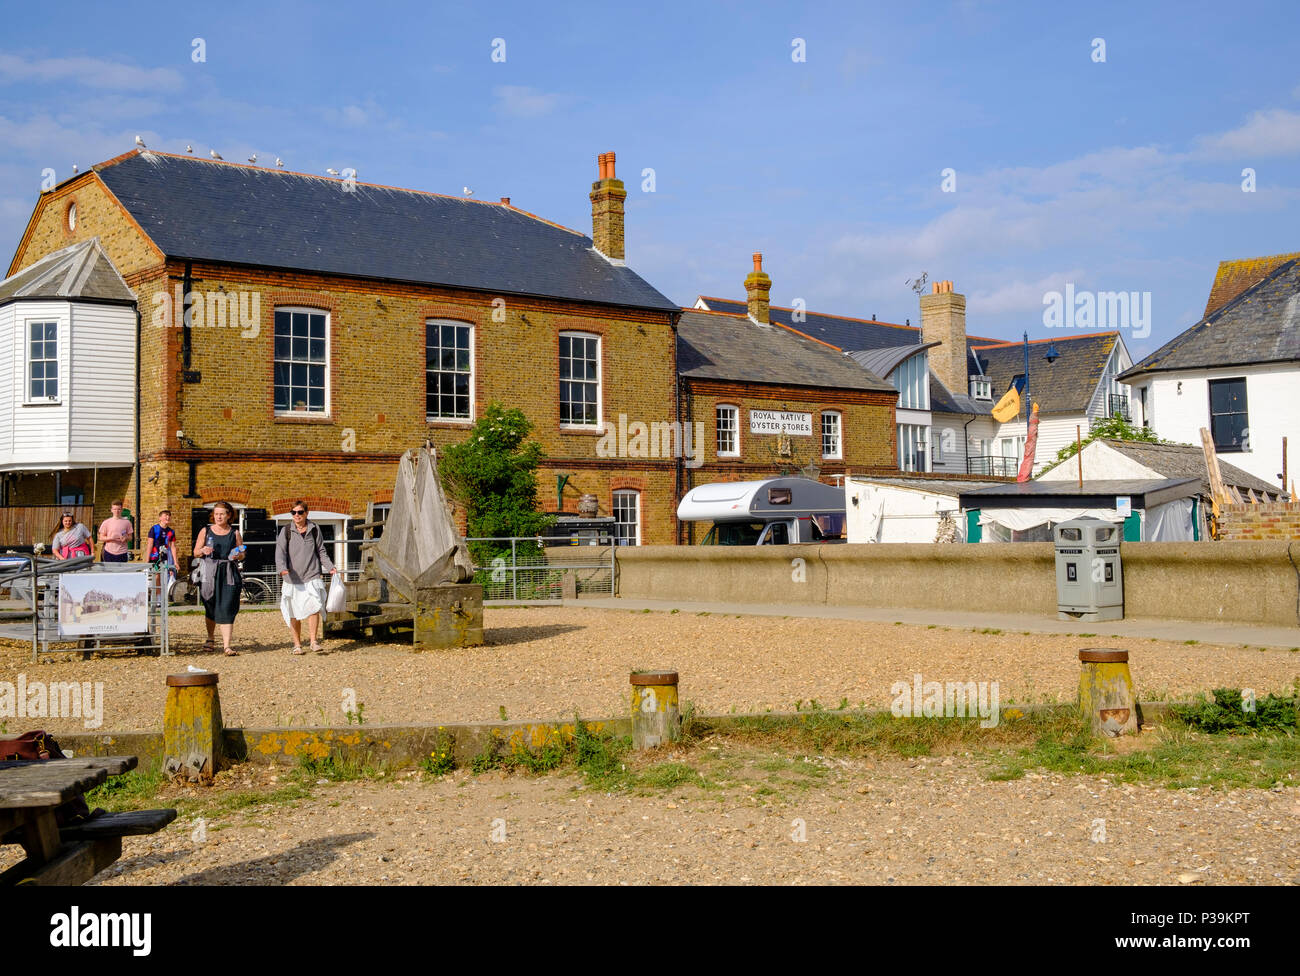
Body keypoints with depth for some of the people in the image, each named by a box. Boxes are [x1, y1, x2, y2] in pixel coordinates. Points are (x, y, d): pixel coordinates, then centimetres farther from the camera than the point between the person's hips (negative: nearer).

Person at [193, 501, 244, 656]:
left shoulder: (234, 533, 8)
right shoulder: (205, 531, 8)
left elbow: (242, 554, 13)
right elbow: (195, 553, 9)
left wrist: (237, 555, -10)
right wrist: (203, 551, -12)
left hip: (229, 573, -1)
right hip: (209, 572, 1)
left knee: (227, 609, -10)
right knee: (210, 608, 10)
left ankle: (226, 645, -12)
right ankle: (210, 639, 31)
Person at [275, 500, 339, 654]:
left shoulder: (314, 529, 9)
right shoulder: (286, 531, 4)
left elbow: (321, 551, 15)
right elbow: (280, 551, -6)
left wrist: (330, 567, 2)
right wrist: (282, 567, -24)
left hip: (312, 576, 0)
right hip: (292, 578, 0)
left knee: (314, 607, -16)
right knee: (294, 613, 3)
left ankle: (314, 641, -8)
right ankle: (297, 644, 14)